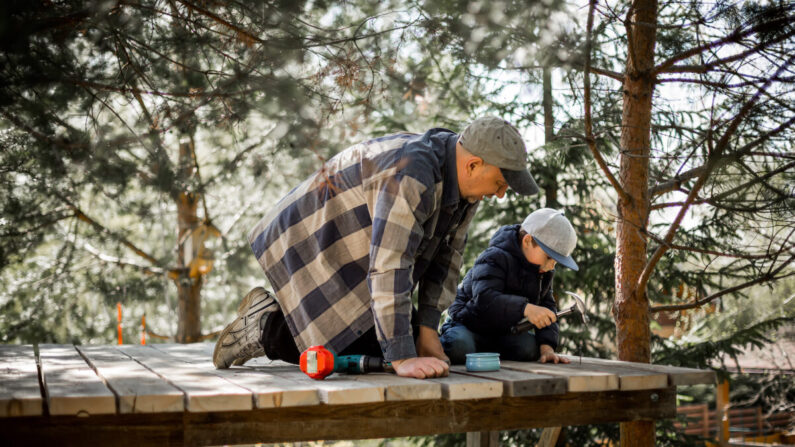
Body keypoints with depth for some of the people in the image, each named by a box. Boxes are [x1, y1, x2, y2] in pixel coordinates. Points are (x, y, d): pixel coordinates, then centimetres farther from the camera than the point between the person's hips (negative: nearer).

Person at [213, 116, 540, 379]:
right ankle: (264, 328, 2)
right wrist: (403, 359, -40)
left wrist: (427, 329, -5)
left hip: (352, 252, 10)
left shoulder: (465, 179, -4)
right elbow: (388, 267, -39)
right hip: (310, 244, -10)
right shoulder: (411, 176, -35)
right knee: (358, 353, -16)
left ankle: (276, 310, 21)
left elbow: (445, 257, 2)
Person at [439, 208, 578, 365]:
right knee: (460, 348, -37)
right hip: (469, 325, -6)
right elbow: (484, 298, -40)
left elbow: (546, 307, -1)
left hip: (504, 332, 7)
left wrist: (547, 345, -19)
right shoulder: (495, 258, -24)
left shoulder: (545, 271, 1)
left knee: (530, 348, -23)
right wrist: (526, 308, -53)